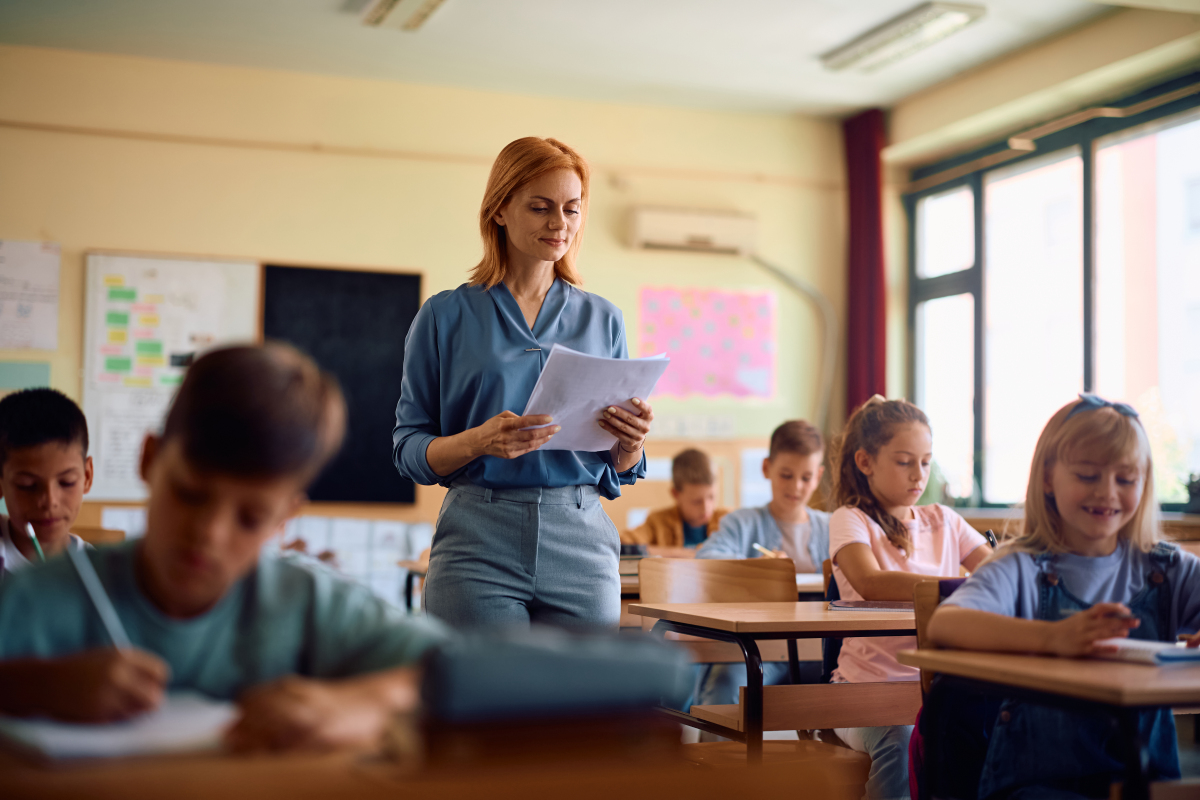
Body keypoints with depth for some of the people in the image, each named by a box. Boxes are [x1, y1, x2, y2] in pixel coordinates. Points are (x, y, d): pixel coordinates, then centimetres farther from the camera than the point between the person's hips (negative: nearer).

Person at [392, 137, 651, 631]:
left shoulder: (603, 320, 13)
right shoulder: (445, 316, 5)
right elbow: (408, 450, 3)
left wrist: (630, 443, -7)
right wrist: (478, 441, -16)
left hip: (581, 549, 3)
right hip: (479, 549, -2)